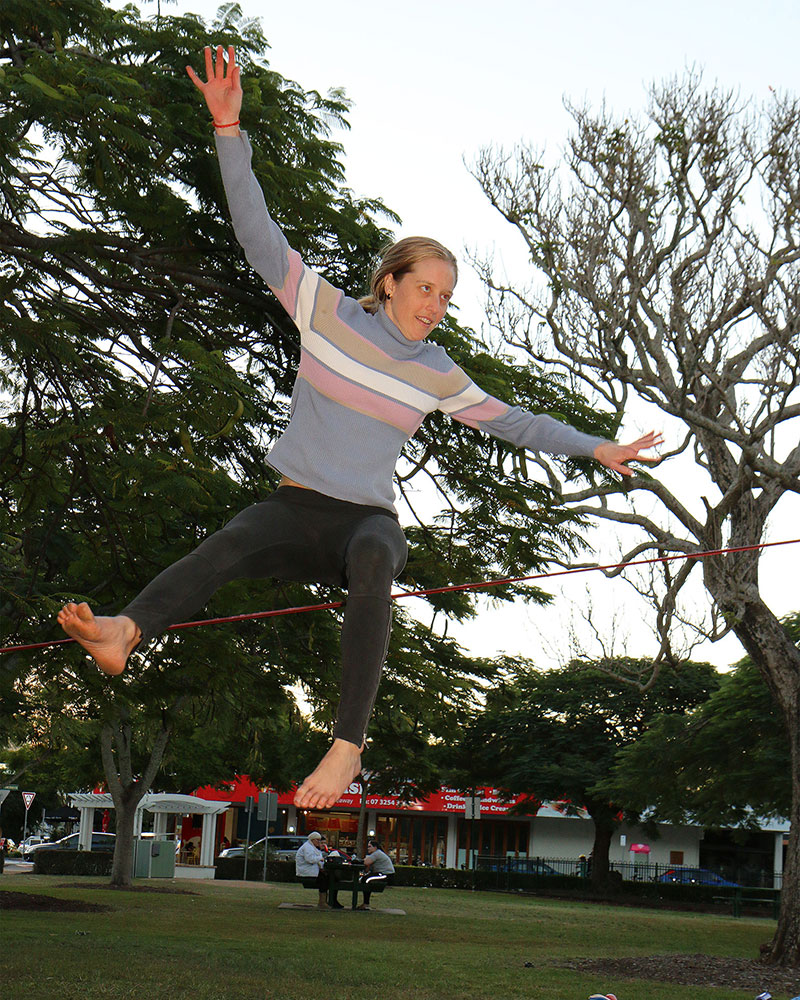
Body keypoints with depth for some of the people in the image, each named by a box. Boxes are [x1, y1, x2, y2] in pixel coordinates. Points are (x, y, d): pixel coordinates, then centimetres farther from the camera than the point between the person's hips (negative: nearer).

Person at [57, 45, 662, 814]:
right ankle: (127, 630, -65)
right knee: (232, 541, -36)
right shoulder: (326, 311, 3)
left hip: (367, 519, 1)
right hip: (297, 510, 0)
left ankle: (348, 743, -48)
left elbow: (509, 421, 21)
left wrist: (594, 448, 18)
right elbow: (258, 234, -3)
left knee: (373, 557, -38)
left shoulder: (437, 376, 10)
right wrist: (230, 130, -12)